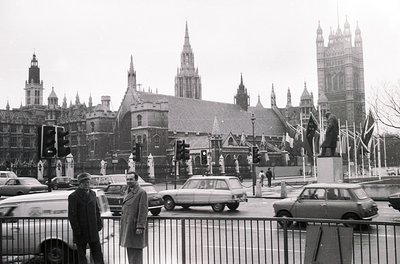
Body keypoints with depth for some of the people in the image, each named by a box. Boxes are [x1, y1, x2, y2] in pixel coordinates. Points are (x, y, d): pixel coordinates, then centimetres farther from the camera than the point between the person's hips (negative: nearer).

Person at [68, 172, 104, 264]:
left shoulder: (93, 194, 10)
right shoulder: (73, 196, -8)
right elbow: (72, 215, -10)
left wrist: (99, 224, 6)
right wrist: (77, 230, -13)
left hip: (93, 231, 5)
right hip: (81, 232, -5)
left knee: (97, 253, 6)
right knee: (81, 254, 7)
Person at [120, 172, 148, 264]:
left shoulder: (141, 192, -11)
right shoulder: (127, 192, 16)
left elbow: (143, 211, -16)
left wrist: (140, 227, -20)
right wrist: (123, 225, 17)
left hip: (135, 227, -8)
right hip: (127, 227, 8)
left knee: (136, 251, -3)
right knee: (129, 250, 14)